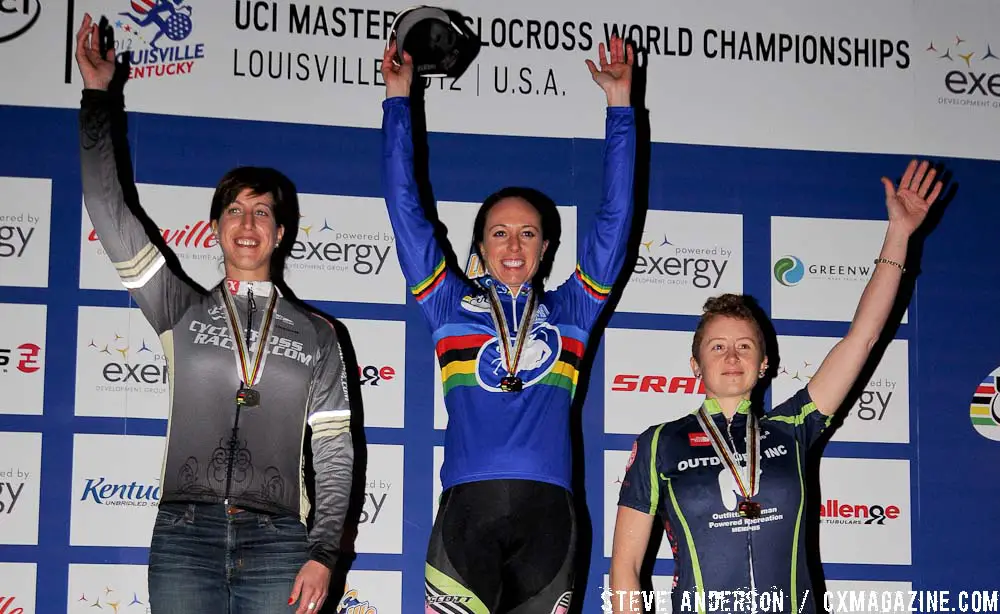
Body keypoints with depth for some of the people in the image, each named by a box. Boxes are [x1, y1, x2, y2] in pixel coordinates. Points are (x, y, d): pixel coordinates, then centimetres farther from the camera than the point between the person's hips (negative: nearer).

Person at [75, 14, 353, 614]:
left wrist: (322, 554, -2)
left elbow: (335, 453, 9)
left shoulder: (316, 335, 12)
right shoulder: (183, 311, 12)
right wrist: (99, 98, 4)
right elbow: (111, 214, 6)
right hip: (185, 538, 0)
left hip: (277, 543, 0)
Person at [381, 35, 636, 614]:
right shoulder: (453, 306, 15)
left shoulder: (569, 311, 17)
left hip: (546, 507, 1)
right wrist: (398, 98, 17)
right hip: (466, 506, -1)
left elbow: (615, 217, 16)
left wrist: (620, 103, 16)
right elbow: (405, 206, 16)